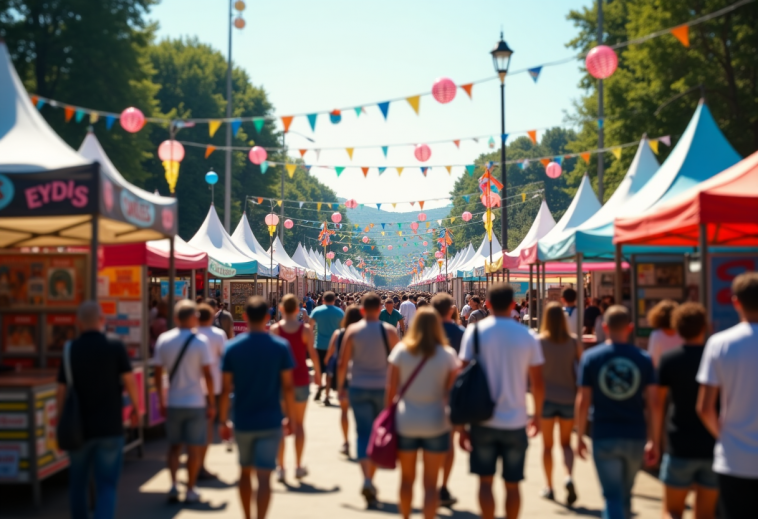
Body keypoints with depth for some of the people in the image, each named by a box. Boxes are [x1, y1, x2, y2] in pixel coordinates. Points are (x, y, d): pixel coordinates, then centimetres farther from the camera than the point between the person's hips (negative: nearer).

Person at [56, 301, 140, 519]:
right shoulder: (115, 347, -8)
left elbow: (61, 392, -1)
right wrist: (136, 408, 9)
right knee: (106, 486, 1)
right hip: (110, 428, -2)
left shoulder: (69, 350, -2)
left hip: (79, 428, 2)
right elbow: (130, 382, -8)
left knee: (78, 482, 20)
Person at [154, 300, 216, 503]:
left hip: (172, 403, 3)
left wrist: (161, 401, 11)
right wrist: (212, 403, -1)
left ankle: (173, 486, 7)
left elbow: (158, 373, 2)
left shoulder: (163, 340, 0)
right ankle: (190, 490, 10)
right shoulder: (200, 342, -9)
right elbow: (207, 375, -9)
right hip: (195, 402, -3)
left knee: (174, 445, 17)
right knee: (194, 448, 6)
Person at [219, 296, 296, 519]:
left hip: (242, 422, 2)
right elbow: (287, 386, -5)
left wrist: (224, 421, 6)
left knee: (245, 471, 20)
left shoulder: (232, 347, -4)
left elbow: (226, 388, -3)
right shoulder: (280, 346, -6)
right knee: (264, 476, -2)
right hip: (270, 421, -2)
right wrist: (290, 417, 6)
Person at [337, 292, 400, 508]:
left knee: (364, 433, 0)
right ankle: (371, 480, 23)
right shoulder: (389, 331, -2)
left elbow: (342, 363, -4)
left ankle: (367, 480, -19)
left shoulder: (353, 330, -3)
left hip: (359, 388, 0)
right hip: (383, 388, 1)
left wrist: (340, 385, 9)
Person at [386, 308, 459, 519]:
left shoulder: (400, 350, -4)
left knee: (406, 478, 19)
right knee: (430, 483, 5)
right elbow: (452, 391, -3)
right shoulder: (448, 354, -4)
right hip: (436, 424, -1)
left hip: (405, 422, 1)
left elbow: (391, 388, -4)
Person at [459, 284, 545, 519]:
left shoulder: (475, 331, -5)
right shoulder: (528, 336, -1)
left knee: (485, 481, 9)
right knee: (512, 484, 12)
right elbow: (538, 383, 2)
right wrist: (537, 416, 19)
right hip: (515, 421, 1)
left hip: (483, 419, -1)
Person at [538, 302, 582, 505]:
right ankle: (569, 476, -11)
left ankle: (549, 487, 17)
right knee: (566, 443, 13)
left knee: (547, 445, 12)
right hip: (568, 397, 1)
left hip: (547, 397, -1)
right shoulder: (573, 342, -3)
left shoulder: (539, 342, -7)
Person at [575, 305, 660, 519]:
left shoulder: (591, 357, -4)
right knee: (625, 494, 20)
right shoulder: (643, 359, 0)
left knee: (613, 497, 1)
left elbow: (583, 401, -5)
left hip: (604, 437, -2)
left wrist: (580, 437, 4)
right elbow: (653, 403, -2)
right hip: (635, 437, 3)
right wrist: (655, 441, 5)